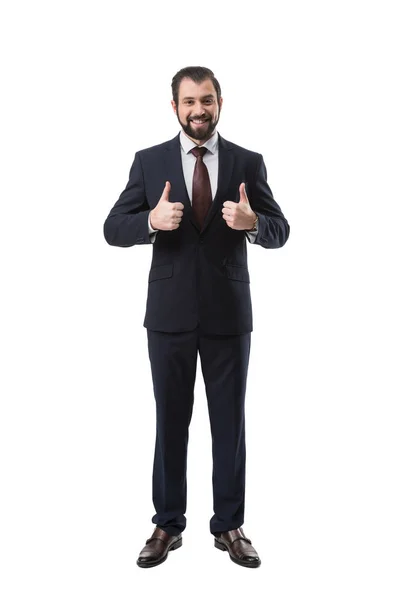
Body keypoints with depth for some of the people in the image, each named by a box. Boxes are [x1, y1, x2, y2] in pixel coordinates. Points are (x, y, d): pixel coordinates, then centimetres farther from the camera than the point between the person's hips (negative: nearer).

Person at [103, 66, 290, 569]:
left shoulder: (248, 162, 3)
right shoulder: (149, 162, 3)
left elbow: (280, 232, 2)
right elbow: (113, 230, -1)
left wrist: (252, 221, -21)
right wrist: (152, 220, -22)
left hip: (229, 313, 0)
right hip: (170, 313, 0)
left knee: (230, 422, 8)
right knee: (170, 421, 9)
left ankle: (229, 526, 23)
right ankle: (167, 524, 24)